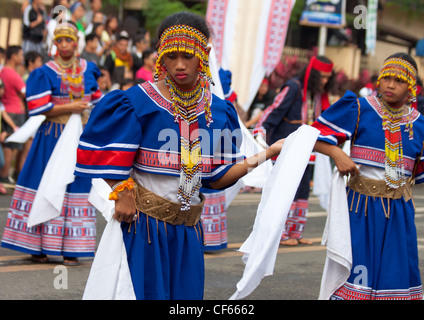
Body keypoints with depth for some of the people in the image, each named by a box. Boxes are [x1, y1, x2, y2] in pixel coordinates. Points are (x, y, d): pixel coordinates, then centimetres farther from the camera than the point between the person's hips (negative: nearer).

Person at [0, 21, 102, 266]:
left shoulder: (88, 70, 9)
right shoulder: (45, 73, -3)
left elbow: (96, 100, 24)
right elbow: (38, 108, -10)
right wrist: (70, 108, -12)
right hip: (52, 136, -3)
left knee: (76, 185, 1)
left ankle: (71, 249, 5)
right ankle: (38, 247, 5)